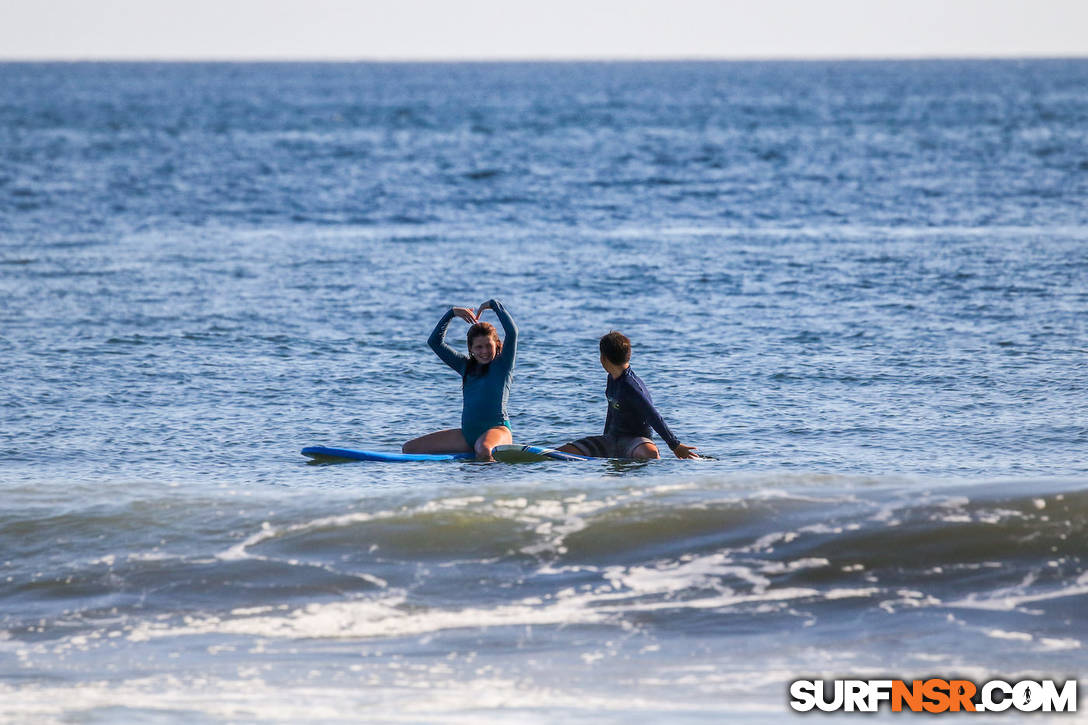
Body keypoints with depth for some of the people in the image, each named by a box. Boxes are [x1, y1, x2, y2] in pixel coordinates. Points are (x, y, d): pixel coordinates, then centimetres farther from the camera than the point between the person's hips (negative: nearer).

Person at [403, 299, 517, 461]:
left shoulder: (502, 364, 2)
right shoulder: (466, 366, 17)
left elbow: (512, 332, -13)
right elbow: (435, 342, 19)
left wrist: (494, 304, -4)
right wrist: (451, 313, 10)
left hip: (497, 429, -7)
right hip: (467, 434, 7)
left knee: (483, 449, -45)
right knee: (409, 448, 1)